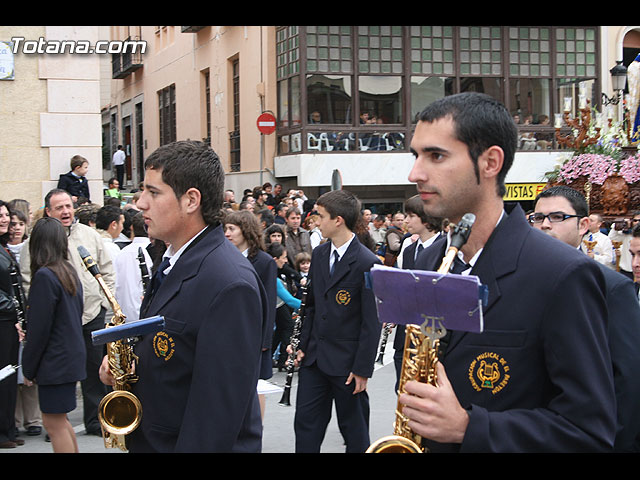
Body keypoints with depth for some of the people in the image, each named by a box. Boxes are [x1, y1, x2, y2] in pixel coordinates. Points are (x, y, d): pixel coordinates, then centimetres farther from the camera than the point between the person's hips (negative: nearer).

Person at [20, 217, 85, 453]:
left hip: (55, 362, -9)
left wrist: (29, 367, -7)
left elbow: (39, 328, -17)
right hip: (72, 354, 9)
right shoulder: (70, 272, 9)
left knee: (54, 424, -2)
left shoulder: (45, 276, -17)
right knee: (59, 421, 18)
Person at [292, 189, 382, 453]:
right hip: (314, 358, 7)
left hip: (346, 362, -6)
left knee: (354, 431, 9)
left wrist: (362, 369, -15)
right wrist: (304, 346, 11)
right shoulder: (319, 254, 6)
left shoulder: (367, 263, -16)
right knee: (305, 423, 9)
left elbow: (372, 322, -15)